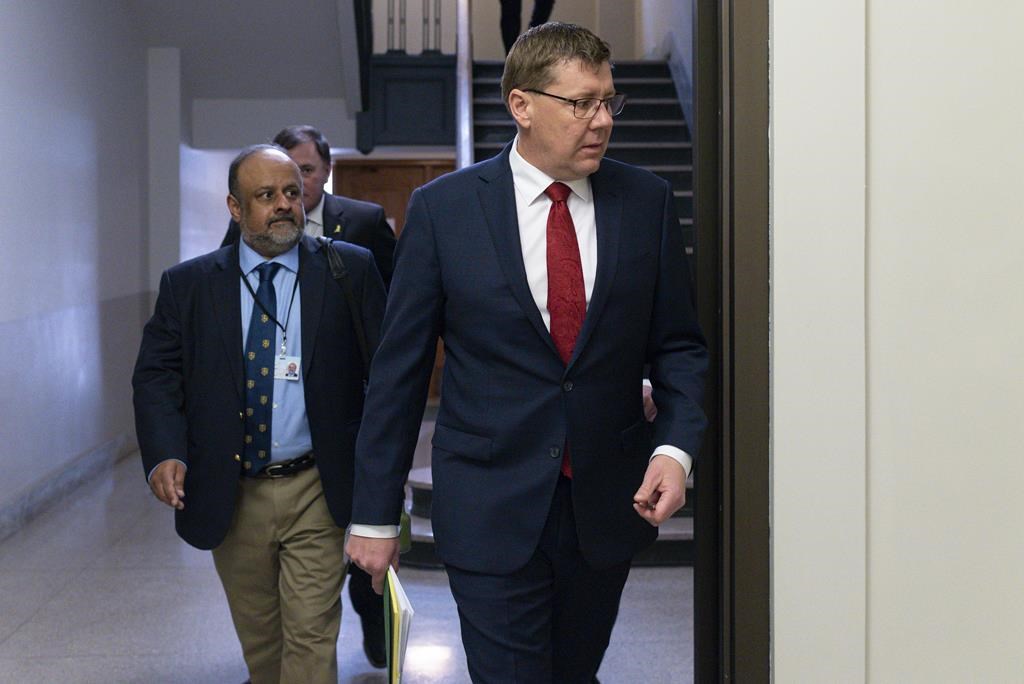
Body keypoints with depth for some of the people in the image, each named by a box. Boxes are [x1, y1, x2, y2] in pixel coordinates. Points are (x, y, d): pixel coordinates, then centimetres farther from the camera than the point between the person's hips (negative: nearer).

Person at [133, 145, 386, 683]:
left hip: (315, 492, -2)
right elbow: (156, 375, 0)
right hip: (228, 497, 2)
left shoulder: (350, 270, -1)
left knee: (311, 638, -4)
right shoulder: (188, 285, 3)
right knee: (257, 639, 18)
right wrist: (164, 453, -18)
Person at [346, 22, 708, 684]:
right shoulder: (443, 207, -5)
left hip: (609, 504, 3)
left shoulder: (646, 201, 1)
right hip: (491, 510, -3)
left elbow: (678, 344, 8)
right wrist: (375, 514, -1)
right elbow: (399, 369, -2)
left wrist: (676, 447, -10)